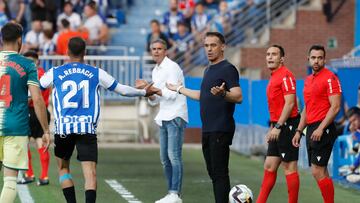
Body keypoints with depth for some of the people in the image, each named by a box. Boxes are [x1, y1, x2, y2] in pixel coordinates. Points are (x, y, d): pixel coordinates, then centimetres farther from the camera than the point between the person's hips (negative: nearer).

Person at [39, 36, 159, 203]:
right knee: (90, 172, -5)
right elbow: (122, 90, 15)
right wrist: (144, 92, 32)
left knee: (63, 168, 18)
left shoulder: (54, 73, 6)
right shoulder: (96, 73, 7)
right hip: (87, 128, -1)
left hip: (63, 127, 1)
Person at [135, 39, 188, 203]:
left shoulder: (172, 67, -9)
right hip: (163, 118, 9)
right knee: (165, 158, 8)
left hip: (175, 117, -9)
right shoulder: (155, 71, 16)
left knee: (174, 155, -13)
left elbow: (172, 94, -17)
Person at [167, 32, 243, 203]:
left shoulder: (228, 69, -9)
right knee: (213, 172, 9)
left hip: (220, 130, -9)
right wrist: (179, 89, 40)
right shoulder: (208, 70, 18)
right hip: (207, 130, 9)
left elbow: (238, 97, -20)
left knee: (219, 172, -11)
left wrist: (223, 93, -39)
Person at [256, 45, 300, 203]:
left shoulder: (286, 75, -11)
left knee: (289, 167, -5)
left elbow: (289, 103, -19)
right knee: (269, 167, 10)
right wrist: (272, 128, 20)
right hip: (278, 128, 10)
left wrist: (278, 126, -21)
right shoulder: (273, 77, 18)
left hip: (286, 125, -10)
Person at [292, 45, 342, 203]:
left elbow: (335, 107, -15)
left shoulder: (330, 78, -9)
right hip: (311, 130, 9)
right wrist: (299, 131, 18)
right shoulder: (308, 80, 17)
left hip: (323, 130, -9)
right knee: (321, 172, 10)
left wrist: (321, 128, -21)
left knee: (317, 171, -13)